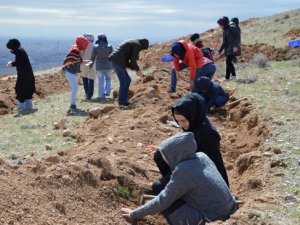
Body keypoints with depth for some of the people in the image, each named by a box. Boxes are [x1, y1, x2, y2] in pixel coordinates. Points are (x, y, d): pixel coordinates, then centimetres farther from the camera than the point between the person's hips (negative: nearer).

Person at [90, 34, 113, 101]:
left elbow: (93, 58, -1)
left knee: (101, 81, 7)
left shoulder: (96, 47, -4)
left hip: (99, 66, 0)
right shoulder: (109, 46, -4)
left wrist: (91, 65, 11)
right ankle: (107, 92, 13)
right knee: (108, 78, 22)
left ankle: (101, 96, 1)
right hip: (108, 66, 0)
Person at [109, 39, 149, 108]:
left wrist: (136, 69, 21)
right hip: (118, 61, -10)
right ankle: (122, 103, 1)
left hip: (115, 60, 10)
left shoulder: (132, 43, 24)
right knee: (123, 83, -4)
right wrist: (138, 70, 5)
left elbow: (127, 61, 24)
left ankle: (124, 100, 21)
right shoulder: (137, 45, -6)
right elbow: (133, 61, -10)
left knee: (128, 80, 17)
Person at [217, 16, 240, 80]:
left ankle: (234, 75, -14)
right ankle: (227, 77, 14)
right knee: (228, 62, 9)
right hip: (228, 48, 9)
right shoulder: (224, 30, 14)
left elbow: (237, 36, -15)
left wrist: (235, 46, -24)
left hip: (233, 47, -9)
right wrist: (220, 50, 18)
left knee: (228, 61, -18)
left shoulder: (232, 27, -10)